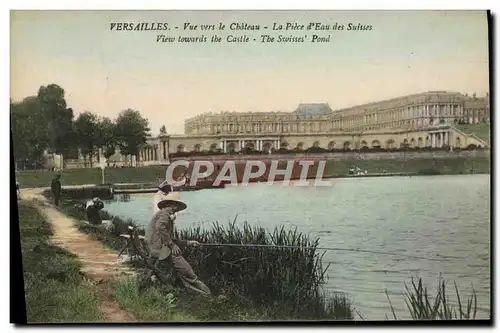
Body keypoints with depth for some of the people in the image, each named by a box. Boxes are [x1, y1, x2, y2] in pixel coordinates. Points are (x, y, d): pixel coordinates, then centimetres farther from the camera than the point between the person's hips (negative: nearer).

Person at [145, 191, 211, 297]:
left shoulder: (169, 216, 26)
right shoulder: (165, 213, -7)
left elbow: (171, 238, 24)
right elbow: (160, 228, -25)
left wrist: (187, 243, 17)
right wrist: (171, 245, -21)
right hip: (158, 247, -11)